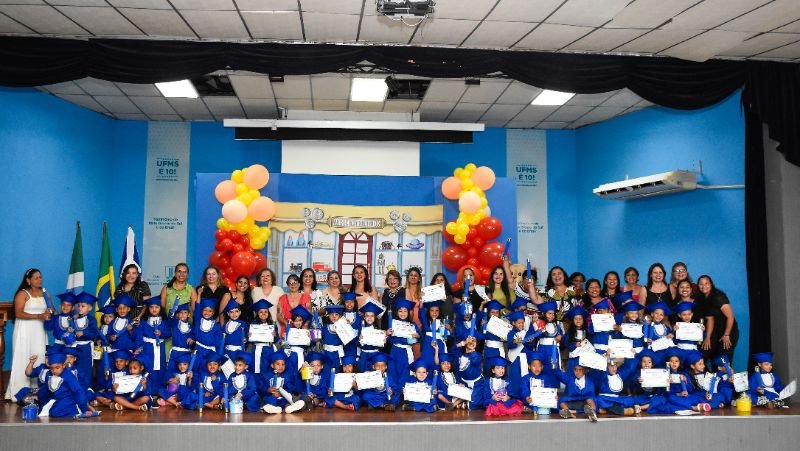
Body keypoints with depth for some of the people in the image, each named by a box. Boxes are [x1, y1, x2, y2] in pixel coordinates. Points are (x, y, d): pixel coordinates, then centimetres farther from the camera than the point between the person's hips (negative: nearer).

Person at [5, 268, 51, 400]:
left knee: (39, 359, -2)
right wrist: (39, 316, -22)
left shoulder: (44, 293, 12)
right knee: (23, 360, -5)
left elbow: (49, 310, 21)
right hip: (25, 331, -5)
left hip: (39, 331, 5)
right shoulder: (22, 294, -6)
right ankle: (19, 393, -1)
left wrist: (50, 314, -3)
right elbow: (18, 314, -15)